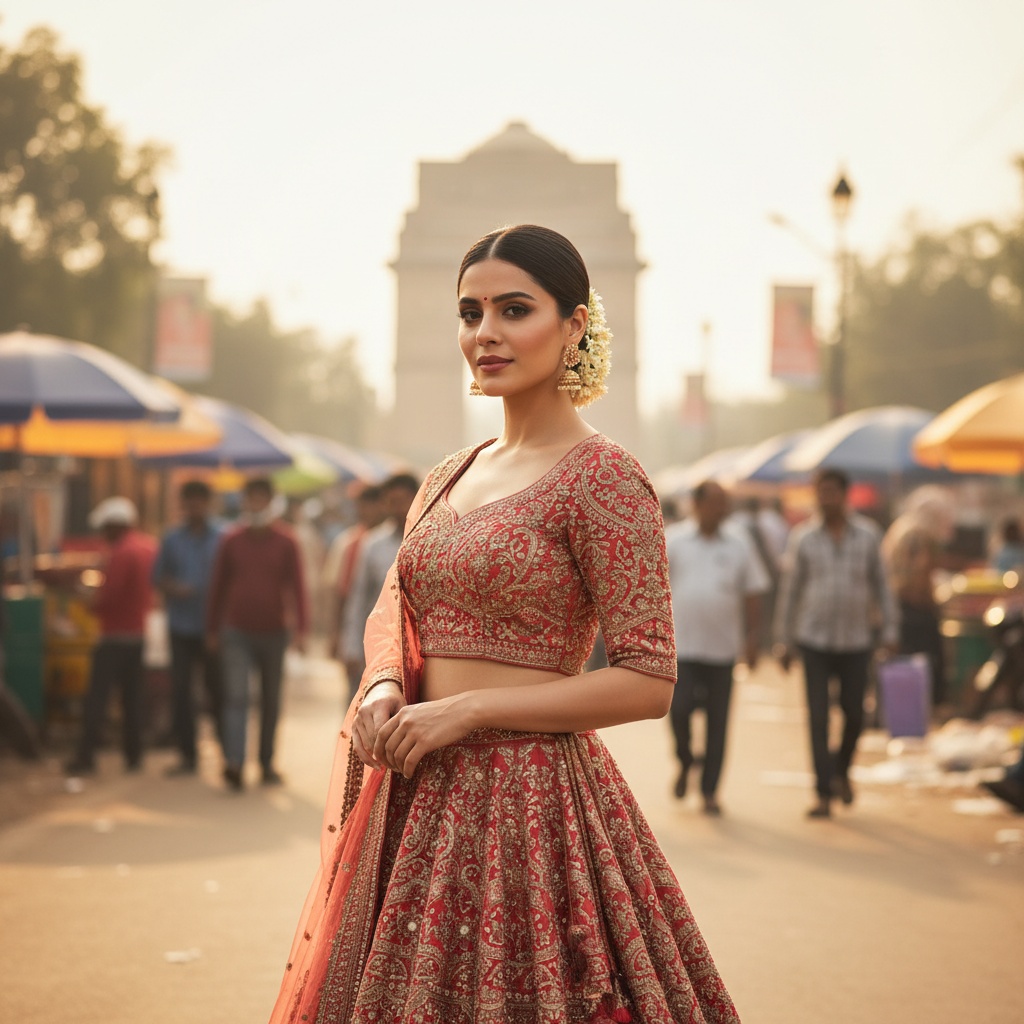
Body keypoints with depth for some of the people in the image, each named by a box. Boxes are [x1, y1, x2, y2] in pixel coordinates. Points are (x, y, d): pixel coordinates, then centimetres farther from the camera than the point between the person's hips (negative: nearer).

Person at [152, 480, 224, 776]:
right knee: (181, 691, 2)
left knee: (217, 691, 3)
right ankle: (186, 755, 10)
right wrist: (171, 588, -10)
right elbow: (158, 577, 11)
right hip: (181, 626, 2)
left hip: (213, 627, -2)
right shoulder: (172, 540, 7)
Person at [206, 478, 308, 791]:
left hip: (273, 633, 1)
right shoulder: (231, 542, 4)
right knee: (236, 696, -13)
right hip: (236, 633, 0)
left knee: (271, 701, 9)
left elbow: (296, 586, -2)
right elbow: (218, 586, 10)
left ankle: (267, 763, 20)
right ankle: (233, 763, -22)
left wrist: (300, 628, -12)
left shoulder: (285, 543, 1)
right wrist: (212, 629, 9)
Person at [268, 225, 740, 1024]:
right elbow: (393, 611, 20)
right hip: (417, 803, 7)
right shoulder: (449, 479, 12)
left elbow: (648, 682, -15)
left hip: (529, 801, -7)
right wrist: (384, 685, -4)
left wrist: (468, 709, -16)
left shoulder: (601, 476, -11)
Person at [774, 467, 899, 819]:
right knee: (818, 718, -5)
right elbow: (789, 590, 5)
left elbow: (881, 584, 7)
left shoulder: (868, 535, 2)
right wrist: (783, 641, 4)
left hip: (856, 642, 1)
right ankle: (824, 794, -3)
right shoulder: (803, 538, 1)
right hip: (815, 641, -1)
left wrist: (890, 630, 1)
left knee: (854, 714, 7)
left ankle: (842, 770, 34)